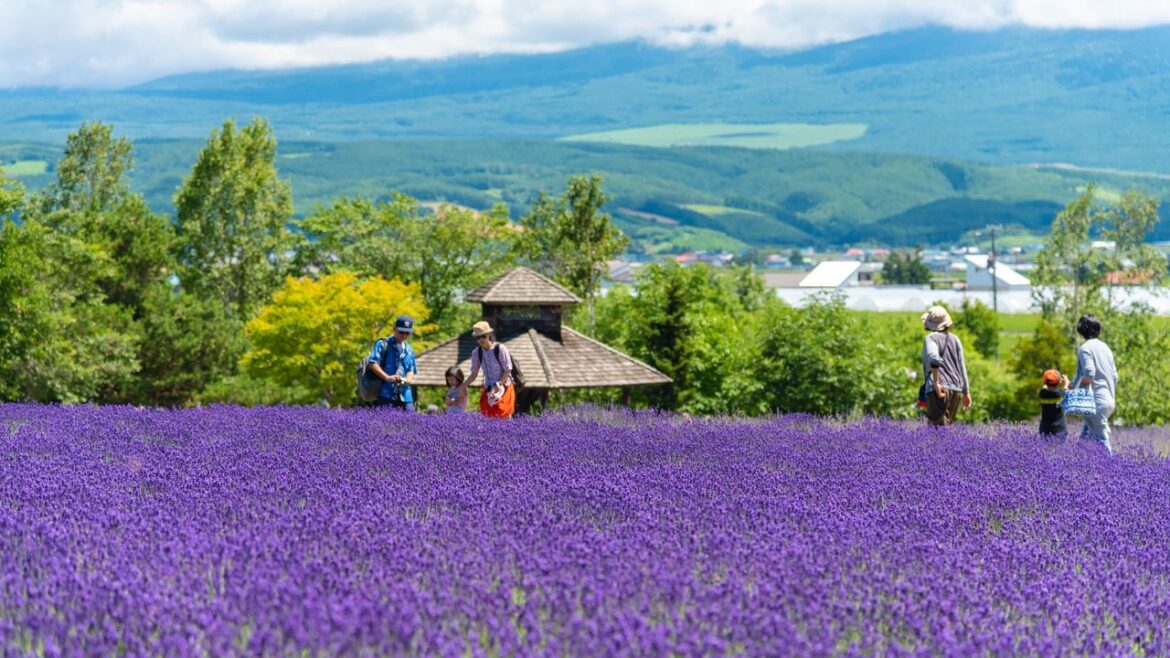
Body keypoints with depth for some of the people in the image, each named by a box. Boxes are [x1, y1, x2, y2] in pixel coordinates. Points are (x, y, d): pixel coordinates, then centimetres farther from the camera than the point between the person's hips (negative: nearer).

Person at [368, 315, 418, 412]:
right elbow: (373, 364, -7)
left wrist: (407, 380, -5)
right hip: (386, 394, -5)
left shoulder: (409, 349, 19)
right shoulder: (383, 344, 2)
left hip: (405, 396, 5)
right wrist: (388, 377, -19)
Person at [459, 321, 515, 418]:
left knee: (505, 417, -3)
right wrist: (464, 385, -11)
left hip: (503, 388, -4)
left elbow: (507, 371, -11)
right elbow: (474, 374, 4)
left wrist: (499, 384, -22)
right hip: (488, 390, 4)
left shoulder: (500, 349, -14)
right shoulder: (476, 352, -2)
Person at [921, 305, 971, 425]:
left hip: (939, 390, -6)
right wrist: (966, 392, 19)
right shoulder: (954, 339, 14)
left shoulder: (931, 338, -2)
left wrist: (936, 383, -20)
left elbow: (934, 358, -22)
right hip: (956, 390, 6)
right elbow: (962, 366, 15)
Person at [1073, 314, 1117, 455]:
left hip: (1096, 401, -8)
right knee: (1086, 434, 15)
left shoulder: (1085, 348, -9)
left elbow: (1089, 374, -21)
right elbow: (1114, 376, 17)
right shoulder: (1105, 347, 15)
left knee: (1101, 439, -6)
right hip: (1109, 400, 8)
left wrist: (1074, 385, -6)